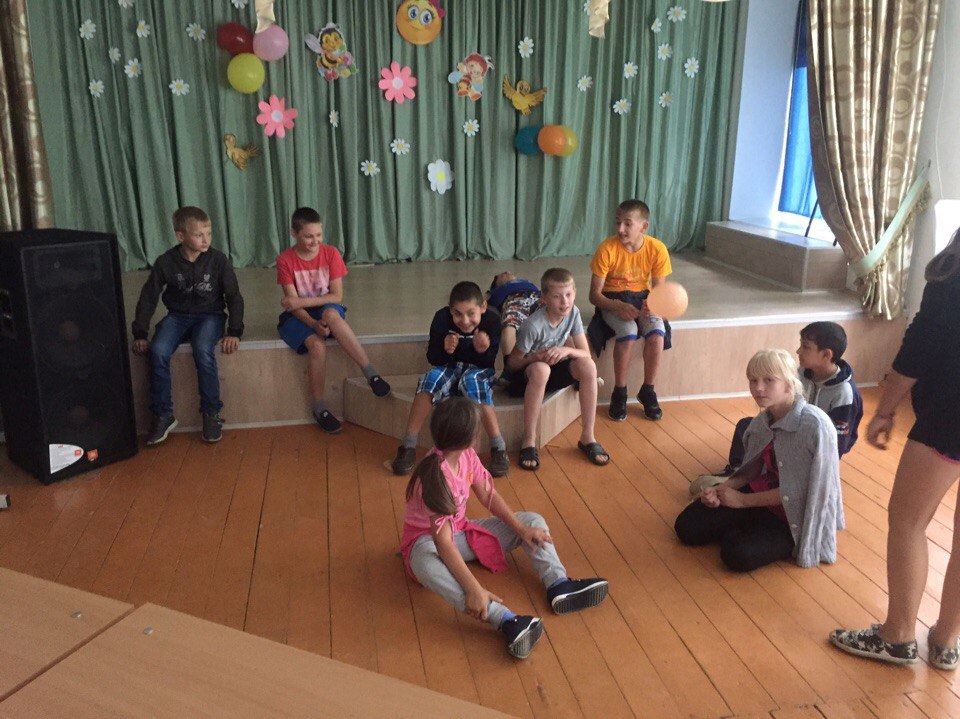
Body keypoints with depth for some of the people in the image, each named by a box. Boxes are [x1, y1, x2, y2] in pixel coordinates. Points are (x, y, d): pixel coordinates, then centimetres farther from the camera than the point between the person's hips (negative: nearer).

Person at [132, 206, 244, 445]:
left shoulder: (218, 260, -7)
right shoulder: (166, 262, -4)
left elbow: (234, 297, -2)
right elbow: (148, 298, 3)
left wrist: (234, 332, -12)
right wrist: (140, 334, -4)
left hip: (209, 315, -2)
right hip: (177, 316, 2)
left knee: (203, 351, -33)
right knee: (158, 351, -27)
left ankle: (212, 414, -17)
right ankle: (163, 415, -11)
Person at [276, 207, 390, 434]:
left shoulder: (330, 254, -6)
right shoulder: (285, 260, -9)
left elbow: (337, 296, -10)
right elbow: (293, 302, -14)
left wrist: (303, 301, -21)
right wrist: (314, 324, -31)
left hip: (327, 310, 1)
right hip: (298, 316, 0)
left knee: (331, 313, -38)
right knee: (317, 344, -33)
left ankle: (370, 373, -38)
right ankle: (319, 407, -16)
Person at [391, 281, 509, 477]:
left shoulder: (491, 321, -19)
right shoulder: (442, 318, -16)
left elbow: (489, 363, -15)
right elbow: (432, 358, -11)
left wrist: (483, 351, -37)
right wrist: (445, 350, -33)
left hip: (478, 369, -2)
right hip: (450, 366, 2)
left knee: (473, 381, -35)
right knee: (431, 378, -29)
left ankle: (498, 448, -28)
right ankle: (408, 446, -22)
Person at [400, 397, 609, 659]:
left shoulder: (467, 456, -7)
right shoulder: (435, 476, -31)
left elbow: (488, 495, 3)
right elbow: (443, 543, -37)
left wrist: (521, 528, -10)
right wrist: (474, 589, -43)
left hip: (461, 530, 8)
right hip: (427, 541, -8)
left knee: (533, 521, 0)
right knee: (426, 562, -45)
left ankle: (558, 585, -24)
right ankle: (507, 621, -57)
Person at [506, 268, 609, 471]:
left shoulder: (573, 313, -11)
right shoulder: (534, 325, -27)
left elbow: (586, 353, -9)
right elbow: (512, 362, -17)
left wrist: (566, 350, -30)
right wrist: (536, 357, -34)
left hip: (554, 368, 5)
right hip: (526, 373, -5)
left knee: (588, 366, -23)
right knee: (540, 369, -40)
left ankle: (587, 437, -13)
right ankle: (529, 441, -28)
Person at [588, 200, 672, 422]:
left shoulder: (657, 249, -12)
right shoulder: (607, 249, -17)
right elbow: (594, 295, -14)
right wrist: (618, 307, -32)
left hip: (642, 297, 2)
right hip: (612, 300, -2)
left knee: (657, 334, -27)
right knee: (628, 333, -32)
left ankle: (647, 391, -5)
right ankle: (619, 393, -11)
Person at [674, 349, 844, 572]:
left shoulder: (814, 426, -26)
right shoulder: (763, 420, -4)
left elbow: (799, 490, -21)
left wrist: (742, 499, -15)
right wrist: (721, 489, -9)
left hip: (795, 518, -5)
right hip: (761, 492, 6)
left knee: (738, 554, -27)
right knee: (686, 527, -5)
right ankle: (748, 528, 15)